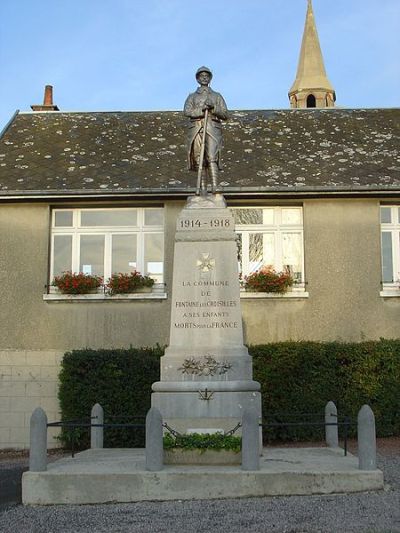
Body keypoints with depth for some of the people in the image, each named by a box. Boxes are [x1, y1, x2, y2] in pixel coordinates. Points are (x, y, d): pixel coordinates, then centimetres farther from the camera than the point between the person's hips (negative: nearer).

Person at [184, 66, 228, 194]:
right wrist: (202, 109, -13)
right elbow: (186, 112, 1)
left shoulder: (217, 96, 19)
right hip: (196, 130, 2)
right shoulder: (192, 97, 20)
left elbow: (225, 115, 9)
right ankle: (203, 191, -5)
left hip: (212, 129, -2)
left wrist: (213, 108, -8)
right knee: (199, 161, -6)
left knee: (212, 158, -20)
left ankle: (215, 189, -32)